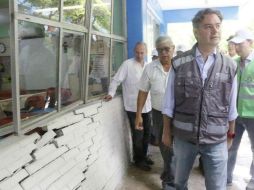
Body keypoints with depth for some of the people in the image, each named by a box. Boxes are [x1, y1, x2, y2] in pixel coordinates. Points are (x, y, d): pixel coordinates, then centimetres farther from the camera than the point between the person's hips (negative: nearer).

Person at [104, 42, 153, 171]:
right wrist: (111, 93, -26)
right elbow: (116, 80, -12)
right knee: (138, 135, 3)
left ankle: (144, 155, 36)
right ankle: (138, 159, 22)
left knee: (146, 133, 16)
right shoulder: (127, 64, -9)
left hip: (146, 106, 6)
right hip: (133, 107, -6)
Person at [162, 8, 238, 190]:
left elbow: (231, 106, 4)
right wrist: (166, 132, 2)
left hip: (217, 140, 1)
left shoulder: (230, 65, -3)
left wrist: (231, 135, 11)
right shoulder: (179, 63, -8)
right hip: (183, 137, 0)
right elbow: (169, 103, -2)